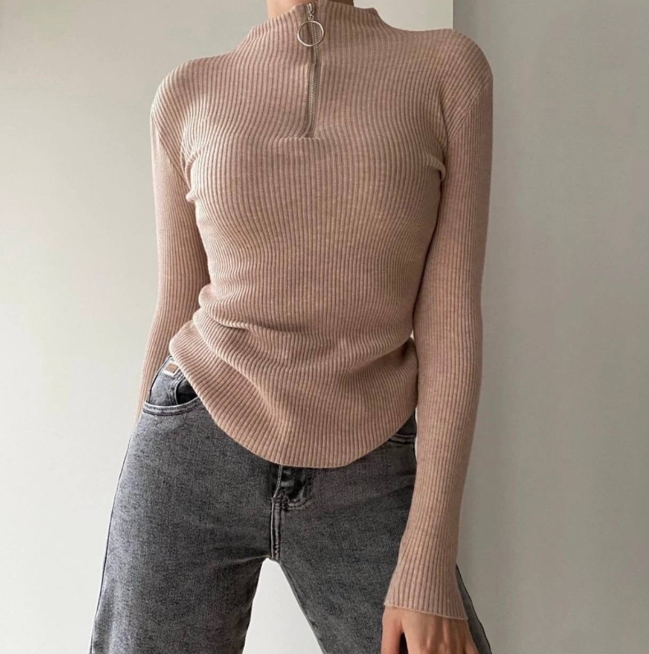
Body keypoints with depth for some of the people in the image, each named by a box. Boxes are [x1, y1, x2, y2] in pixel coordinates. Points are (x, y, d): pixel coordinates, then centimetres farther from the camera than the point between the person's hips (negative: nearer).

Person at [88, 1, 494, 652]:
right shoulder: (189, 93, 3)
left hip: (369, 479, 0)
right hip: (194, 455, 1)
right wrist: (136, 495, 13)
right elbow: (175, 310, 8)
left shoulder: (449, 69, 0)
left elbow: (451, 319, -5)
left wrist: (429, 562, -10)